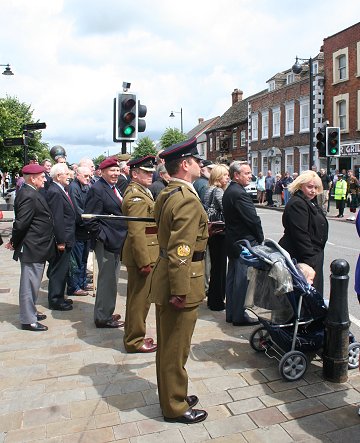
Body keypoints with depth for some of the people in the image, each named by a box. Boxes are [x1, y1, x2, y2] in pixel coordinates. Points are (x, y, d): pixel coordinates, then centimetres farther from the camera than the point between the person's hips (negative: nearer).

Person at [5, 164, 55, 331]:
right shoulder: (29, 196, -20)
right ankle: (28, 320, 11)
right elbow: (21, 223, -23)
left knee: (32, 283, 20)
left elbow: (21, 223, 14)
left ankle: (31, 311, 34)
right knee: (29, 284, 0)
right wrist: (14, 242, -9)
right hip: (31, 248, -10)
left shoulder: (31, 193, 11)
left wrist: (14, 242, 14)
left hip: (36, 247, 10)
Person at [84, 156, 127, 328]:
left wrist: (118, 237, 14)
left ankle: (106, 313, 34)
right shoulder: (97, 189, -15)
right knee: (107, 280, 0)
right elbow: (90, 220, -19)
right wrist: (103, 237, -19)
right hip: (105, 242, -10)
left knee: (111, 279, 19)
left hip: (115, 241, 10)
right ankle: (103, 318, 14)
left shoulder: (114, 188, 14)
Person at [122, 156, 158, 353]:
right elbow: (136, 232, -24)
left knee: (137, 298, 20)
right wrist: (144, 261, -24)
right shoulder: (137, 196, -18)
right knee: (140, 298, 2)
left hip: (144, 254, 10)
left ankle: (134, 335, 34)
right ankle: (135, 341, 17)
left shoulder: (140, 192, 15)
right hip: (142, 255, -10)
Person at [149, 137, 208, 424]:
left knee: (168, 344, 22)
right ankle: (175, 407, 26)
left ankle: (171, 395, 40)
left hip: (165, 280, 10)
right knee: (176, 348, 7)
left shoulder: (167, 194, 9)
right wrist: (180, 291, -24)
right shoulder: (187, 200, -22)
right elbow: (181, 251, -26)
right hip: (179, 284, -10)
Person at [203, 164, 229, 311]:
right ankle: (217, 302, 8)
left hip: (212, 232, 9)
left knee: (216, 266, 16)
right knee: (219, 266, -1)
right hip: (219, 233, -9)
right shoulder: (218, 191, -15)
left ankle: (213, 298, 27)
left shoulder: (211, 190, 13)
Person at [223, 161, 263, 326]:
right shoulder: (239, 193, -20)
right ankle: (239, 316, 8)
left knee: (233, 278, 15)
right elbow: (253, 219, -20)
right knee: (242, 280, -1)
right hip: (244, 243, -10)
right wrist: (260, 238, -3)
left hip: (232, 242, 10)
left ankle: (231, 313, 24)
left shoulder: (228, 191, 11)